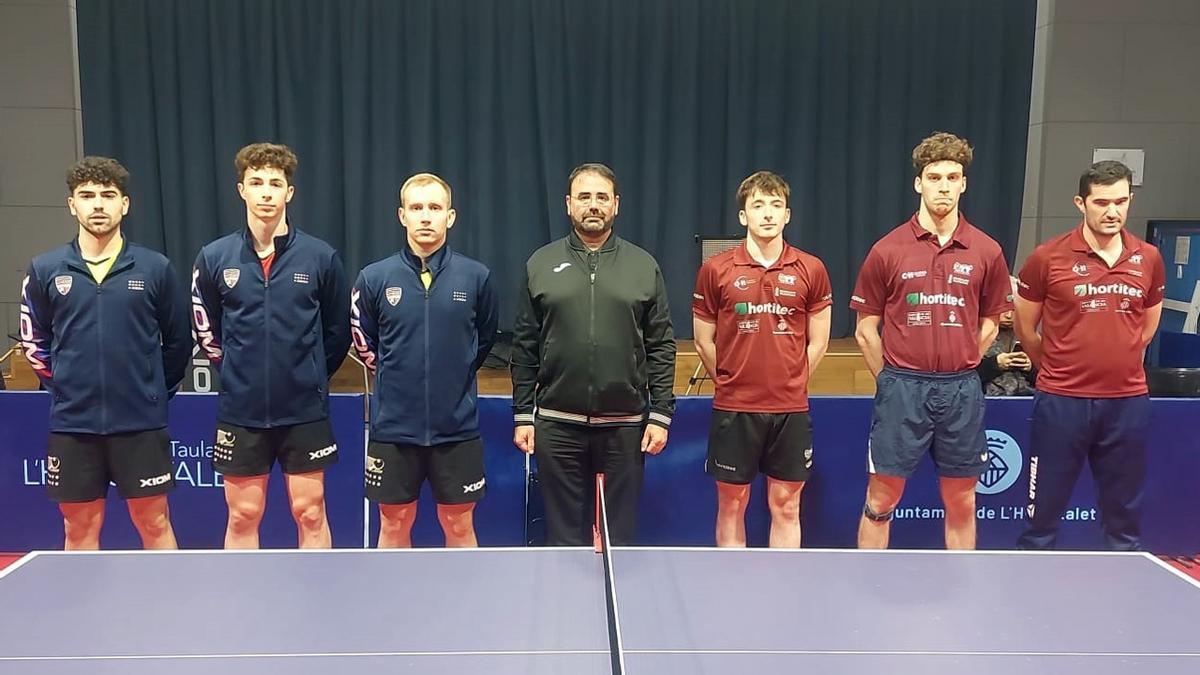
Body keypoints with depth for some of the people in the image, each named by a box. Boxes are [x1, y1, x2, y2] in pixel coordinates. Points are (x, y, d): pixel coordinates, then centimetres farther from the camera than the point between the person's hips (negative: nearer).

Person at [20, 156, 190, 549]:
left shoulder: (155, 267, -1)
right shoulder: (45, 270, 3)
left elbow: (178, 340, 6)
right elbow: (34, 340, 13)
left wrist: (155, 388, 7)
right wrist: (62, 385, 9)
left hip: (141, 421, -1)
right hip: (72, 423, 2)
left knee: (154, 524, 6)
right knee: (79, 529, 12)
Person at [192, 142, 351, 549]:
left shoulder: (321, 257, -5)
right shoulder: (214, 258, -1)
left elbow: (338, 331, 5)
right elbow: (205, 328, 11)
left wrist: (311, 376, 9)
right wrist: (237, 371, 9)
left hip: (305, 409, -1)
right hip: (240, 411, 1)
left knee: (310, 513, 8)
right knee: (242, 517, 10)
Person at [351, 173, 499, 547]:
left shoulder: (476, 276, -3)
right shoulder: (374, 277, -2)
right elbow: (362, 339, 12)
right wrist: (393, 375, 10)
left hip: (457, 425, 0)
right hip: (394, 425, 0)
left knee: (459, 525, 11)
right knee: (394, 523, 13)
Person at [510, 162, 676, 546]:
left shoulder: (644, 266, 5)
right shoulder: (540, 265, 6)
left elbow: (661, 347, 4)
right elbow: (524, 348, 6)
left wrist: (661, 415, -2)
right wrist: (522, 414, 2)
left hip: (625, 424, 0)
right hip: (556, 424, 0)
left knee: (619, 536, 8)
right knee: (563, 534, 9)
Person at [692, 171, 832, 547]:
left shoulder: (811, 270, 1)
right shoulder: (715, 270, -1)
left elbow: (818, 341, 7)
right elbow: (704, 340, 6)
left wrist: (789, 382, 5)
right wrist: (731, 382, 7)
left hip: (791, 409, 1)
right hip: (733, 409, 0)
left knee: (786, 506, 9)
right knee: (731, 505, 9)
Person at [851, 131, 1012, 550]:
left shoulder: (987, 252, 3)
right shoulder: (887, 250, -2)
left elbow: (989, 324, 13)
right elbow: (866, 330, 3)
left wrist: (957, 371, 8)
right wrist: (893, 381, 3)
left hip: (962, 391, 2)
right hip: (901, 389, -2)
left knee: (961, 505, 12)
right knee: (880, 502, 4)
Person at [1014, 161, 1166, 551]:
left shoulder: (1149, 259, 4)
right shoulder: (1047, 258, -7)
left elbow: (1148, 325, 19)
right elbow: (1025, 328, 4)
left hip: (1129, 401, 3)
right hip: (1061, 401, -3)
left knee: (1125, 517, 14)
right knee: (1043, 512, 5)